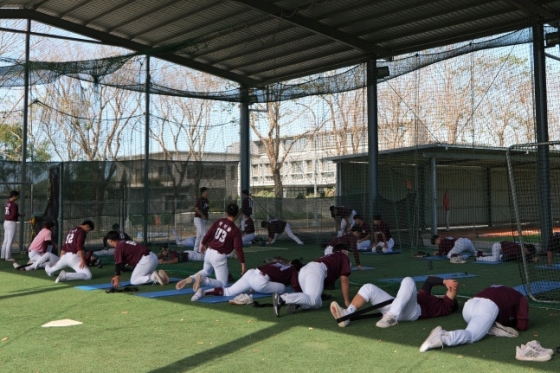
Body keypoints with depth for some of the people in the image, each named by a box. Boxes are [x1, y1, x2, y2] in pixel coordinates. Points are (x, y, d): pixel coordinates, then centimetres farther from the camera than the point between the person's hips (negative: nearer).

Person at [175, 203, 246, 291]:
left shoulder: (219, 221, 0)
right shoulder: (235, 230, -15)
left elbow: (209, 233, 4)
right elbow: (238, 248, -18)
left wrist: (203, 243, 20)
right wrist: (242, 263, -14)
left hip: (209, 252, 6)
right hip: (219, 257, -6)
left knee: (206, 271, 35)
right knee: (222, 283, 5)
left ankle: (191, 278, 4)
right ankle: (203, 280, -20)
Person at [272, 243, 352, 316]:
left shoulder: (328, 257, 42)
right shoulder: (343, 257, 23)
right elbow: (344, 280, 14)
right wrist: (347, 301, 16)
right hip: (317, 270, -8)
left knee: (317, 303, 7)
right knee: (312, 300, -22)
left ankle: (293, 301, -18)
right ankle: (281, 298, -43)